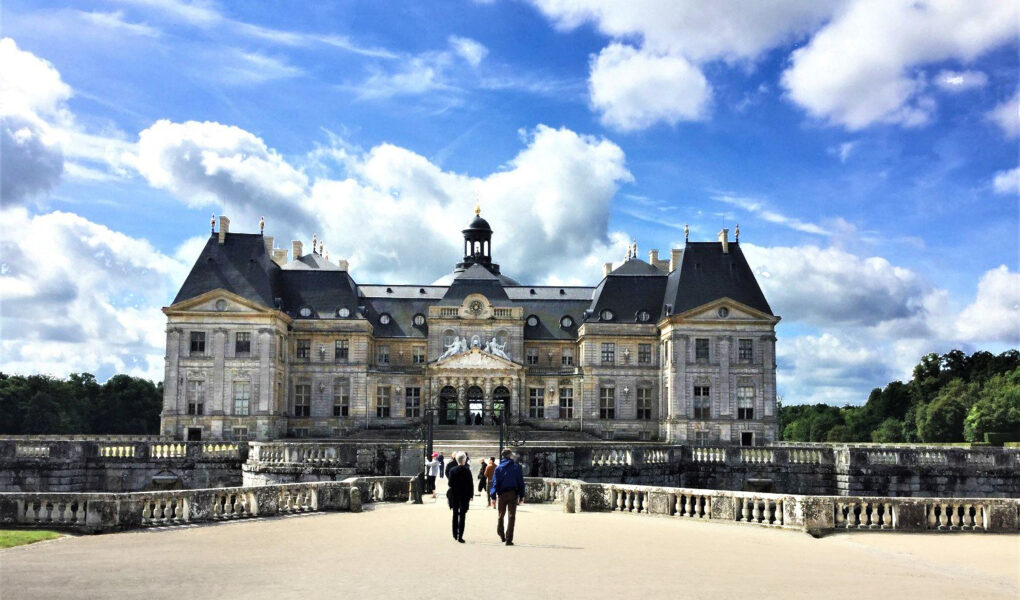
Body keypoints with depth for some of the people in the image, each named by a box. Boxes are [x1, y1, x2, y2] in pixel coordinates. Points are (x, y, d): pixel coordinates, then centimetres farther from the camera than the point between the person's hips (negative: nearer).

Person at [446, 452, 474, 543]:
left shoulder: (452, 470, -4)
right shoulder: (467, 470, -10)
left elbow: (450, 483, -5)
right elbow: (470, 484, -7)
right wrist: (471, 495, 1)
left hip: (454, 495, 2)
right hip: (464, 495, -2)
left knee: (455, 514, 17)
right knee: (462, 515, -1)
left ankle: (455, 534, 23)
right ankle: (460, 536, -8)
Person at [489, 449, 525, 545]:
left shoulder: (498, 468, 1)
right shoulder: (516, 467, 0)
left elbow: (495, 482, -2)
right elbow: (520, 482, 1)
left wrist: (493, 496, 0)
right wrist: (521, 496, 5)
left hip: (501, 494, 1)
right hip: (513, 494, -1)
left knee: (501, 515, 19)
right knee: (511, 517, 1)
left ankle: (501, 535, 26)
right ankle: (508, 539, -3)